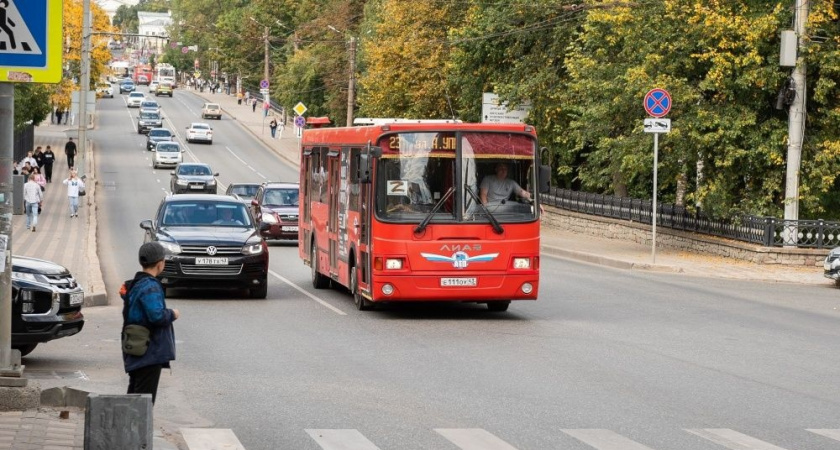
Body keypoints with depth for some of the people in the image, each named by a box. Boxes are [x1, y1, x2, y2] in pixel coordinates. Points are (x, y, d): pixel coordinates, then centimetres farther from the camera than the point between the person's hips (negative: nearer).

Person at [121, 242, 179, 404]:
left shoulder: (133, 285, 14)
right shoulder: (150, 287, -17)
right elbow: (157, 316, -27)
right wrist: (172, 314, -8)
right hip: (149, 353, -10)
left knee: (134, 395, 17)